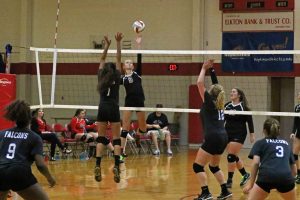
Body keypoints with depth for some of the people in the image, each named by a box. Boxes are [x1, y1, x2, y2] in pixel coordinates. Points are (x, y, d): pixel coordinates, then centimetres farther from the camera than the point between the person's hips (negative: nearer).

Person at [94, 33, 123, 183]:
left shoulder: (101, 77, 10)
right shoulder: (116, 78, 3)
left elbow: (102, 60, 21)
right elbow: (118, 60, 6)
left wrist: (107, 45, 26)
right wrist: (118, 43, 4)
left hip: (102, 109, 2)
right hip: (113, 109, -2)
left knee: (101, 138, 4)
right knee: (116, 139, -1)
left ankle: (97, 165, -12)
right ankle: (116, 166, -18)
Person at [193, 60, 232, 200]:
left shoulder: (209, 101, -3)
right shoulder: (219, 103, 14)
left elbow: (200, 83, -6)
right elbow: (216, 86, 26)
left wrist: (204, 68, 6)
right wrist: (211, 70, 26)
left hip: (213, 138, -8)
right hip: (223, 137, 8)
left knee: (197, 166, -3)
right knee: (214, 166, 22)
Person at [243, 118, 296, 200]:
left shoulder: (260, 143, 21)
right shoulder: (286, 144, 30)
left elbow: (255, 162, 3)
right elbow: (294, 170, 31)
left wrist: (251, 183, 4)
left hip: (267, 177, -2)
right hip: (286, 177, 3)